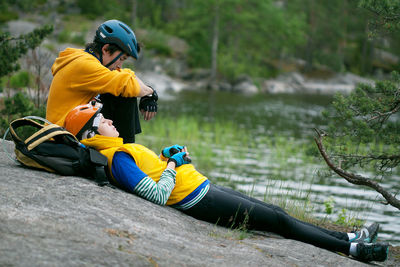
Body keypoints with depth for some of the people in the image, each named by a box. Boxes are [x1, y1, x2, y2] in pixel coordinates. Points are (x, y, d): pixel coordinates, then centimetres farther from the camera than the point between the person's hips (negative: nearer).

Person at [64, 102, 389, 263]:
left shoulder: (119, 150, 10)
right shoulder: (118, 159, -21)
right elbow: (159, 195, -26)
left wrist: (165, 156, 7)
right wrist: (172, 164, -13)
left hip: (202, 186, 10)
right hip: (198, 200, -10)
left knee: (274, 212, 12)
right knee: (279, 220, -4)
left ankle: (344, 237, 18)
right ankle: (350, 247, 5)